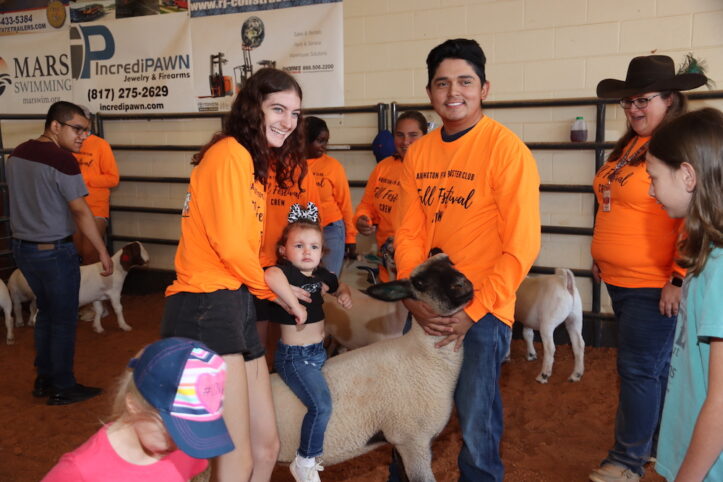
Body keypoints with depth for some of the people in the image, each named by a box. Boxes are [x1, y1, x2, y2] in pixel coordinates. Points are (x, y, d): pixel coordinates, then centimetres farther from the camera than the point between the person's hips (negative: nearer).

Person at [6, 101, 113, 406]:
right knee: (63, 319, 5)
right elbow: (80, 211, -19)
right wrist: (103, 252, -14)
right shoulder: (62, 159, -19)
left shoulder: (18, 153, 6)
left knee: (46, 312, 21)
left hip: (22, 246, 8)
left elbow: (27, 197, 14)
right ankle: (62, 388, 16)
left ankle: (44, 380, 30)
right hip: (53, 251, -8)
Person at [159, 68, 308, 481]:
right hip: (207, 307, -10)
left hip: (237, 305, 10)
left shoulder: (256, 161, 20)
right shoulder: (229, 153, -10)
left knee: (267, 446, 16)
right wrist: (273, 287, -1)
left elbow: (246, 245, 13)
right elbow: (229, 245, -16)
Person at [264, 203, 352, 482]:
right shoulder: (287, 271, -19)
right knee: (321, 405, -20)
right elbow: (270, 275, -45)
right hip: (294, 355, -9)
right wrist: (296, 306, -38)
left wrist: (345, 295, 4)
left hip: (318, 351, 9)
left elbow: (340, 286, 26)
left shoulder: (321, 275, 4)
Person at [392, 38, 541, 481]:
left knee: (476, 424, 5)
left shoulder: (506, 149, -11)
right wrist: (415, 298, -8)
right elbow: (410, 233, 5)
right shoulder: (418, 152, 5)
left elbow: (521, 247, -13)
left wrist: (473, 312, -14)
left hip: (483, 311, -5)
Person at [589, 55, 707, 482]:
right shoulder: (629, 146, 12)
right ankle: (658, 444, 35)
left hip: (654, 286, -9)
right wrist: (603, 255, 20)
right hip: (621, 280, 9)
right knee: (656, 366, 19)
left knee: (640, 370, 0)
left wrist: (679, 279, -20)